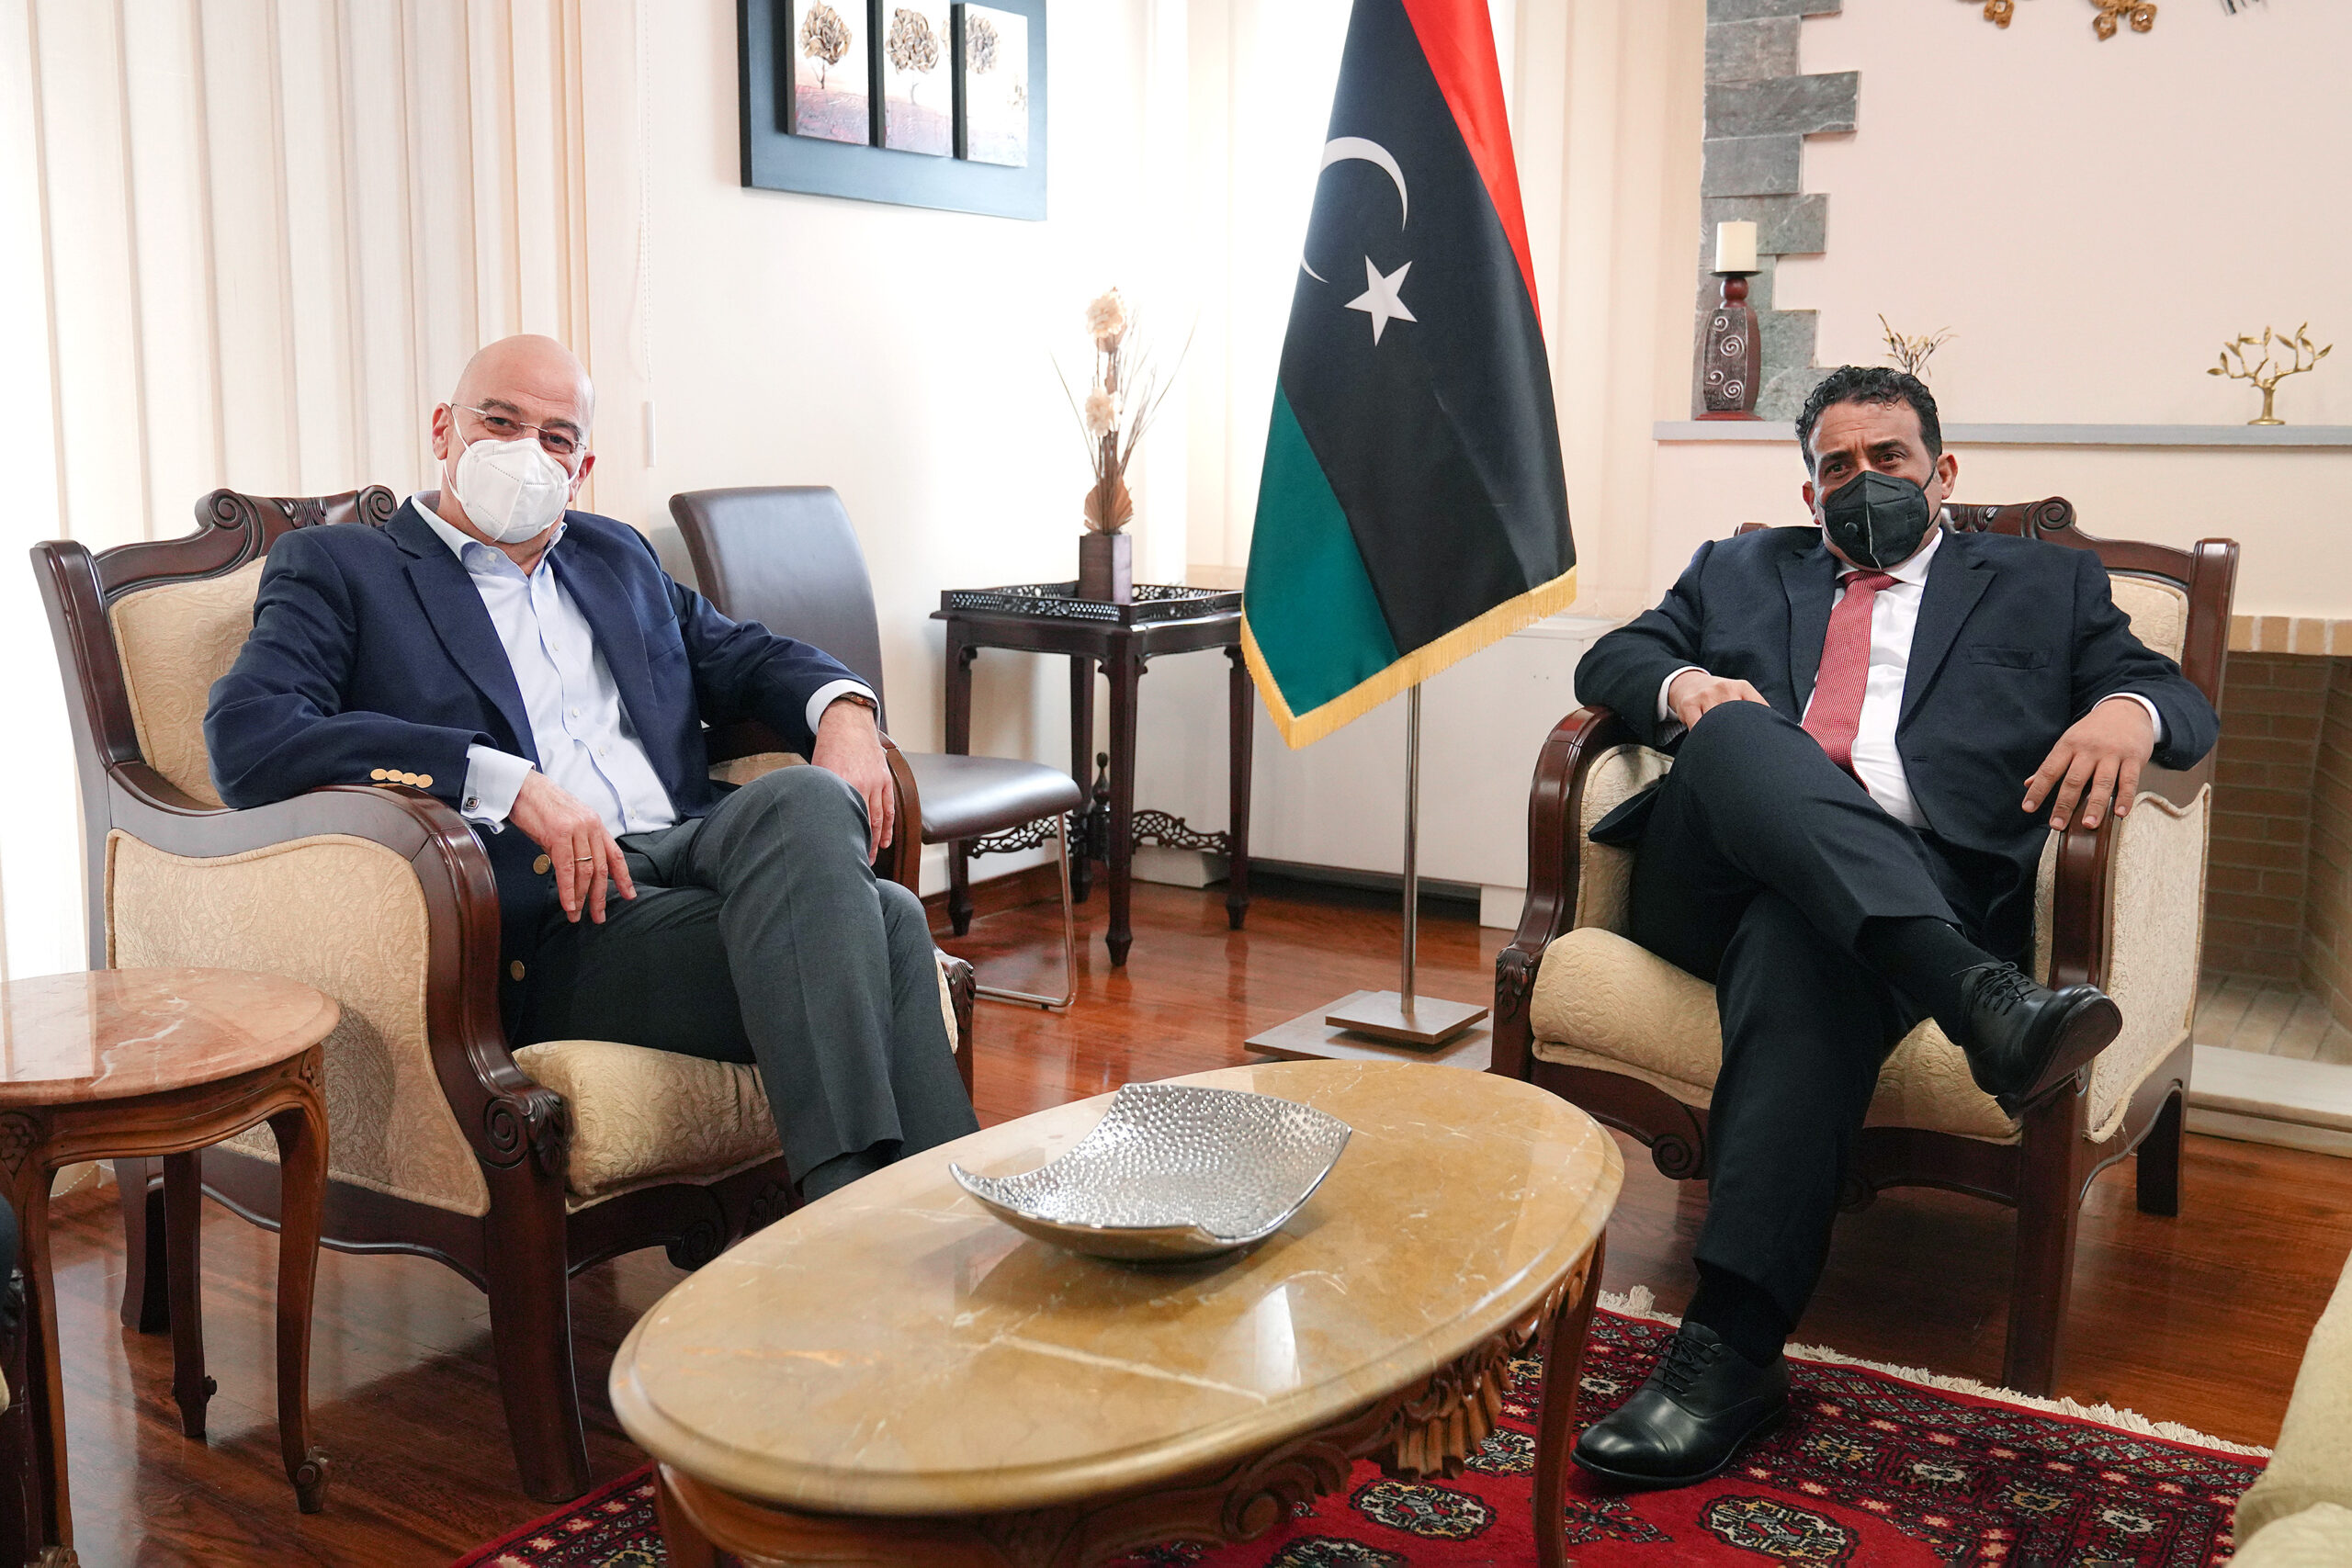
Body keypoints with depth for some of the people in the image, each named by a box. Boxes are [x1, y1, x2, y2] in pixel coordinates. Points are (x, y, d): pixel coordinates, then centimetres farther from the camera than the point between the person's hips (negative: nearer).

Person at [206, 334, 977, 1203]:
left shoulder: (615, 557, 29)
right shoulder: (336, 568, 10)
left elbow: (743, 654, 32)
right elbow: (245, 739, -7)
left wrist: (844, 707, 5)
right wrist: (509, 784, -18)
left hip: (691, 855, 6)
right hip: (552, 926, -5)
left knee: (881, 915, -30)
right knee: (880, 922, -31)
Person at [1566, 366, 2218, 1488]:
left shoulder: (2045, 584, 27)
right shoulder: (1740, 571, 32)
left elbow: (2181, 703, 17)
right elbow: (1608, 660, 22)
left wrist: (2127, 712, -10)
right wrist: (1684, 687, -3)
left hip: (1914, 886, -2)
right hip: (1717, 875, 2)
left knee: (1797, 939, -38)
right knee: (1741, 728, -32)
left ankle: (1733, 1347, -41)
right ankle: (1979, 995, -48)